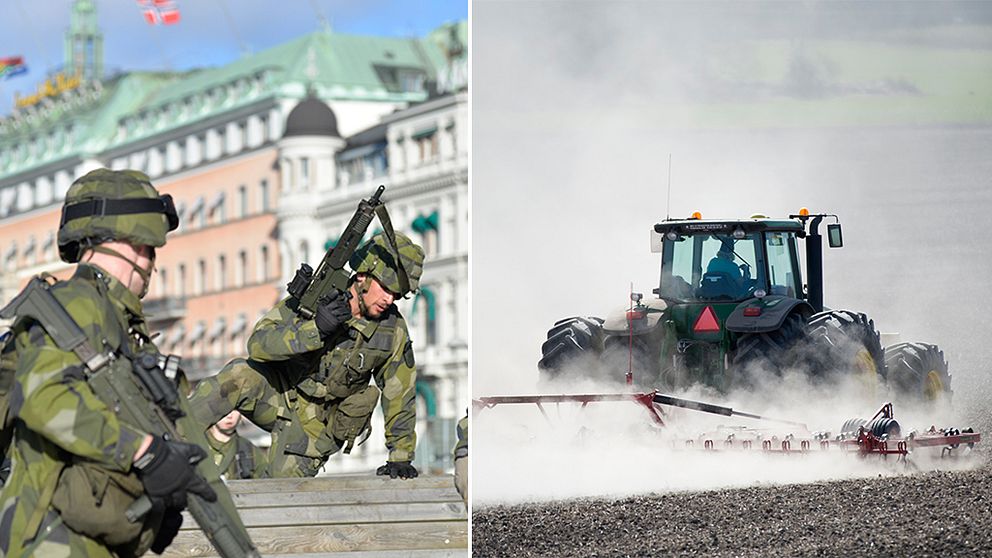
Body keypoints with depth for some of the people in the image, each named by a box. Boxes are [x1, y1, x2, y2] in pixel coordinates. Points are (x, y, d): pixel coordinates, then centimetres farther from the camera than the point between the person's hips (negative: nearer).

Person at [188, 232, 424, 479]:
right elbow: (257, 344, -27)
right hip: (278, 395, -1)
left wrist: (400, 457, -2)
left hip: (315, 425, 2)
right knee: (240, 376, -33)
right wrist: (314, 328, -39)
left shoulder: (392, 329, -12)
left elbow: (400, 397, -2)